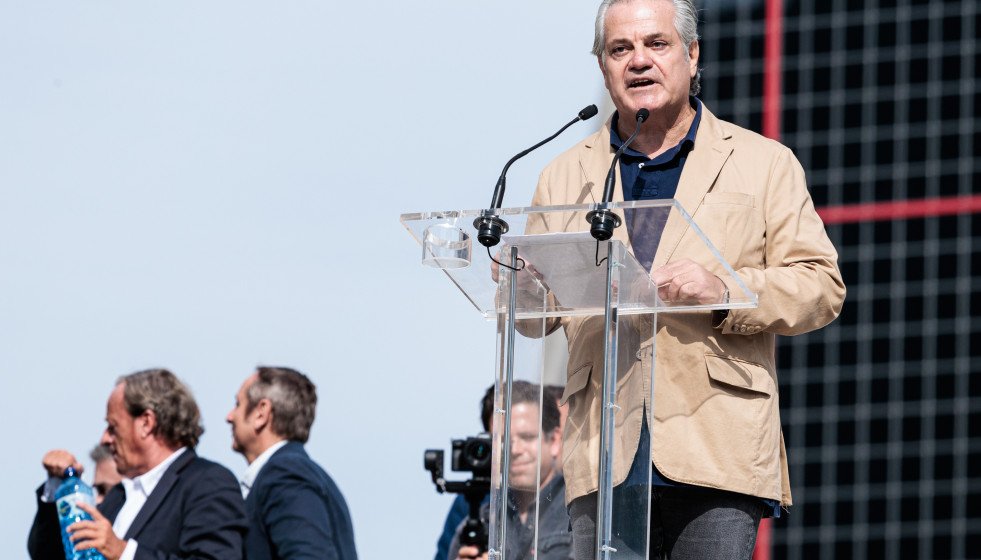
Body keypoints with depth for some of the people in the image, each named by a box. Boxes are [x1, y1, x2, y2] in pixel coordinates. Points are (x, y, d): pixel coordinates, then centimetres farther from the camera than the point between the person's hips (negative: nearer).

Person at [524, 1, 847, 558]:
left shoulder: (764, 164, 12)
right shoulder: (568, 175, 19)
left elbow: (821, 287, 5)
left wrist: (726, 291, -13)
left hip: (718, 453, -2)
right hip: (604, 459, 2)